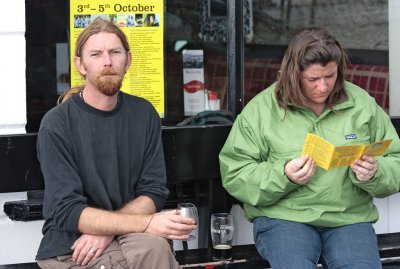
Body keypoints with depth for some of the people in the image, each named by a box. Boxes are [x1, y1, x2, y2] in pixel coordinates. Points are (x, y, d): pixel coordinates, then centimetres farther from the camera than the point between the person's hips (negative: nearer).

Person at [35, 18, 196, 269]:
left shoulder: (144, 114, 4)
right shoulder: (57, 124, -9)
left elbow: (154, 191, 2)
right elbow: (68, 211, -15)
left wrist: (106, 229, -16)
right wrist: (147, 224, -25)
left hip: (125, 238, 4)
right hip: (69, 248, -4)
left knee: (155, 247, -30)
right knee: (152, 246, -29)